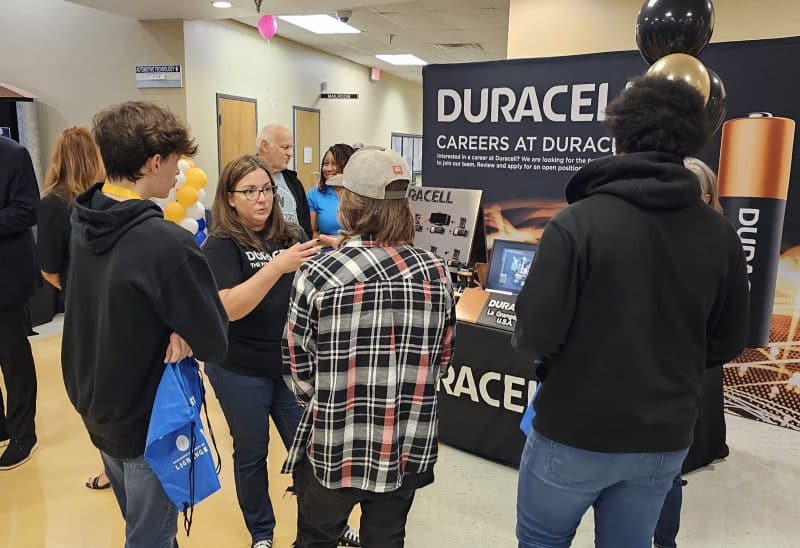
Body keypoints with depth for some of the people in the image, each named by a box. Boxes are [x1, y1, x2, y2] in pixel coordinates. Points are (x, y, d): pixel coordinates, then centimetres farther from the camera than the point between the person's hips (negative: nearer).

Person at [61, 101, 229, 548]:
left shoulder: (83, 220, -6)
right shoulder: (167, 245, -31)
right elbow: (215, 344, -26)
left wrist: (175, 323, -14)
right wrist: (183, 328, -8)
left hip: (95, 408, 7)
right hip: (150, 424, -7)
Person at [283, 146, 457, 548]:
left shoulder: (318, 274, -16)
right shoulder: (435, 272, -5)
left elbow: (298, 370, -9)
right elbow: (442, 358, 4)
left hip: (334, 448, -3)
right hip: (409, 449, 3)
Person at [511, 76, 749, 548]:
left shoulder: (577, 221, -19)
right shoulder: (721, 235, -5)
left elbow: (535, 335, -20)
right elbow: (727, 344, 5)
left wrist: (532, 345, 3)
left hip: (575, 433, -3)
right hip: (665, 439, 4)